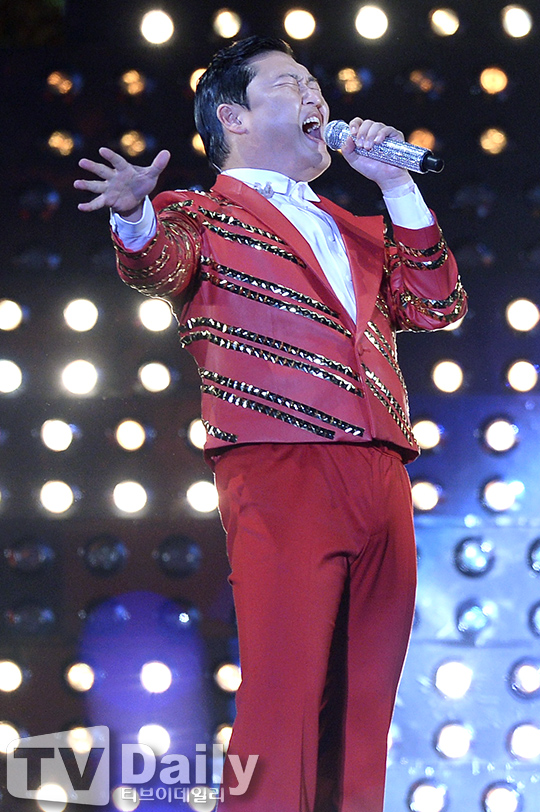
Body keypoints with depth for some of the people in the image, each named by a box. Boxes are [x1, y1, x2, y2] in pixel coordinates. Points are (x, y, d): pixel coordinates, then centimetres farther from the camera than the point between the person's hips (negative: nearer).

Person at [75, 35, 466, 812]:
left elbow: (438, 306, 17)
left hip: (382, 484, 6)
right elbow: (159, 264, -11)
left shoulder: (357, 235, 28)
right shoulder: (202, 216, 11)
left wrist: (397, 186, 14)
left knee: (365, 710, 3)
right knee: (285, 699, -14)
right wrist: (136, 217, -35)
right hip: (280, 480, -6)